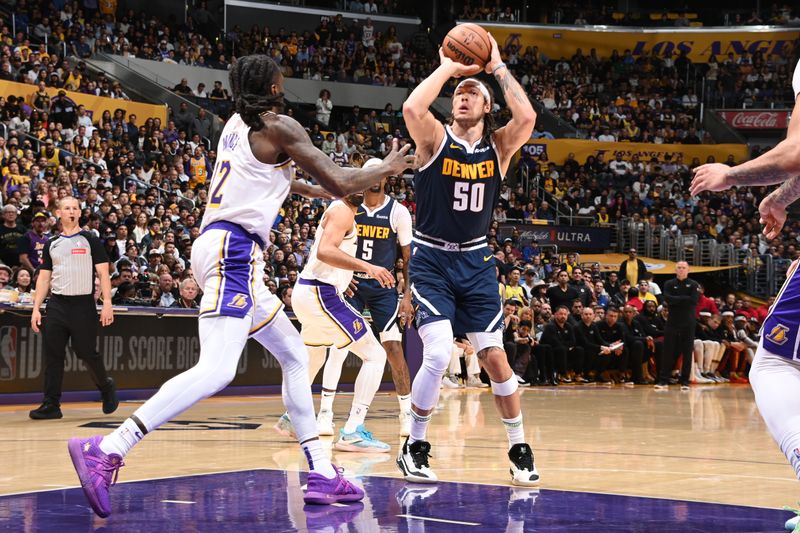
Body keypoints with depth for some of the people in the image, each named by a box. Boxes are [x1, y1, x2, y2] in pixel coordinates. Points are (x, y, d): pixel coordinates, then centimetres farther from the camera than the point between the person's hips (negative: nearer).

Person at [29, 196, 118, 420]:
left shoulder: (90, 241, 2)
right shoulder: (51, 244, 13)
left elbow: (103, 274, -1)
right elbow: (44, 278, 14)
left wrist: (107, 303, -12)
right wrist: (36, 308, 6)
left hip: (83, 304, -3)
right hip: (57, 304, 4)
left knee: (87, 353, -2)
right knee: (52, 355, -2)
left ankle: (106, 386, 25)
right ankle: (51, 404, 2)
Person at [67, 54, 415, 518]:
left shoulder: (237, 124, 21)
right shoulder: (280, 127, -4)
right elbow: (341, 182, -6)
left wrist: (311, 190, 55)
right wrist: (387, 168, 12)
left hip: (238, 258, 10)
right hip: (233, 249, -10)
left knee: (296, 357, 16)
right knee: (216, 370, -21)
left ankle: (322, 474, 13)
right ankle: (106, 451, -30)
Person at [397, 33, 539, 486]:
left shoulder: (499, 146, 0)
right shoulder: (436, 138, -6)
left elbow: (527, 118, -21)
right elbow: (412, 108, -28)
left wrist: (497, 66, -12)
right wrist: (447, 67, -15)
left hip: (476, 262, 3)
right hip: (432, 261, -3)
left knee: (495, 358, 1)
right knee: (439, 354, -17)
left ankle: (520, 450, 16)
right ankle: (415, 448, 1)